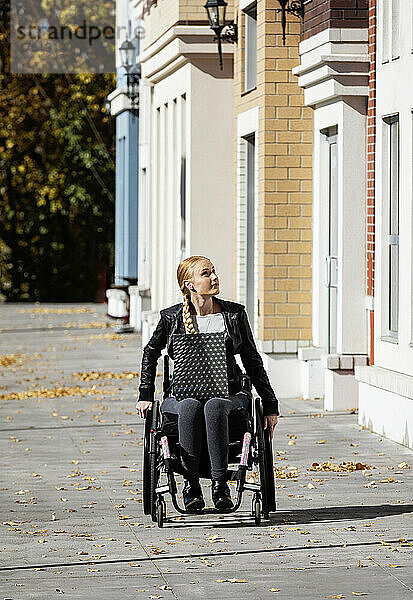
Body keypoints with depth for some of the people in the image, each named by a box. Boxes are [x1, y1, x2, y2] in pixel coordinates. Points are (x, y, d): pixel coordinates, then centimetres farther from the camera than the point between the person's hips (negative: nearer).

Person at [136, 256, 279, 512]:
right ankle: (191, 485, -33)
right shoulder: (172, 318, 5)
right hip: (182, 393, 0)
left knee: (214, 406, -36)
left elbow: (253, 361, 12)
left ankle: (221, 484, -37)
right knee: (190, 407, -37)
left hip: (228, 393, 0)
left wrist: (270, 405, 9)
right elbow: (151, 353, 21)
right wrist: (145, 395, 14)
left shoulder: (235, 314, 8)